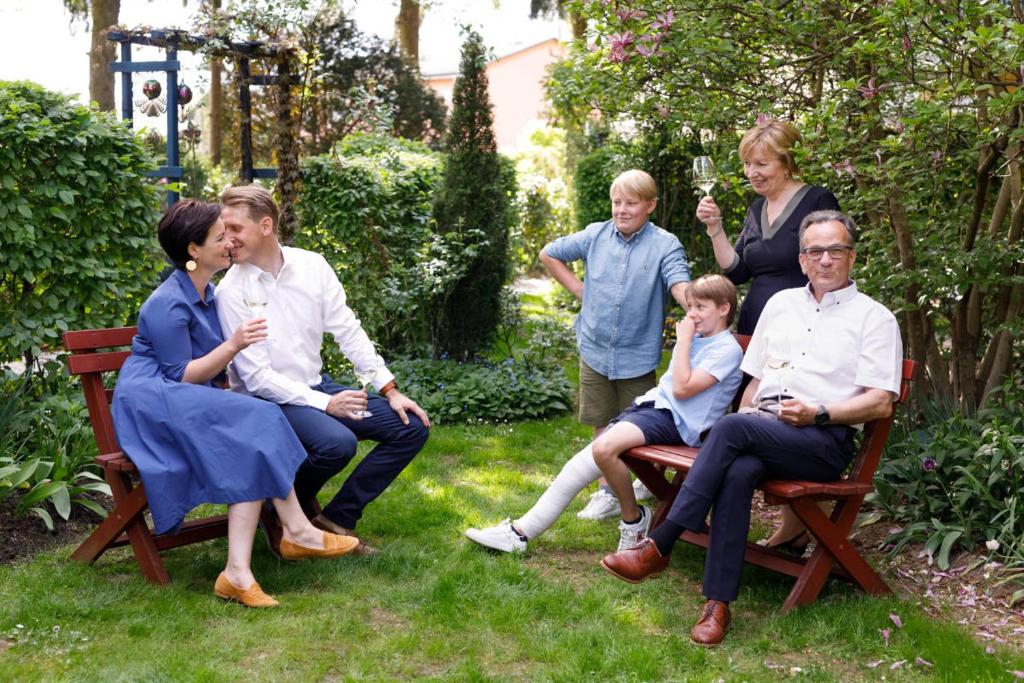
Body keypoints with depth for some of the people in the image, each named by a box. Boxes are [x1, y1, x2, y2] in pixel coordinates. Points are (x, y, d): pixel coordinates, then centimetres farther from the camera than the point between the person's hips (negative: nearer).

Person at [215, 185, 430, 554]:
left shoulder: (311, 265, -1)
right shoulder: (231, 290, -13)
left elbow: (348, 330, 3)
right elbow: (256, 375, -15)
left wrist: (390, 390, -4)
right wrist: (325, 404, -21)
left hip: (317, 386, 6)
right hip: (268, 399, -6)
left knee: (412, 427, -5)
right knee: (337, 442, -34)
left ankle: (337, 519, 0)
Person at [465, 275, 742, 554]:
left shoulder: (727, 349, -5)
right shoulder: (694, 340, 22)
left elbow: (682, 388, -15)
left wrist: (683, 341, -8)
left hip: (673, 419, -8)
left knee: (604, 448, -31)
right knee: (587, 458, -7)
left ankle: (633, 519, -7)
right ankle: (521, 531, -7)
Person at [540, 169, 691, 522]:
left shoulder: (665, 244, -8)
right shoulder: (596, 235, 1)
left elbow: (680, 285, -23)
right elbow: (549, 255, 14)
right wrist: (577, 288, 5)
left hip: (638, 354, -3)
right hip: (594, 349, 3)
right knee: (603, 426, 12)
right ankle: (608, 493, 23)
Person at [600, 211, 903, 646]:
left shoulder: (874, 317, 6)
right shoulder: (781, 303, 23)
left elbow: (881, 402, -3)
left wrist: (818, 413, -15)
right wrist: (747, 413, 5)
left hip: (825, 440, -4)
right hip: (762, 430, 4)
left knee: (731, 429, -32)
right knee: (739, 471, -33)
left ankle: (658, 547, -28)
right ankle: (718, 604, -30)